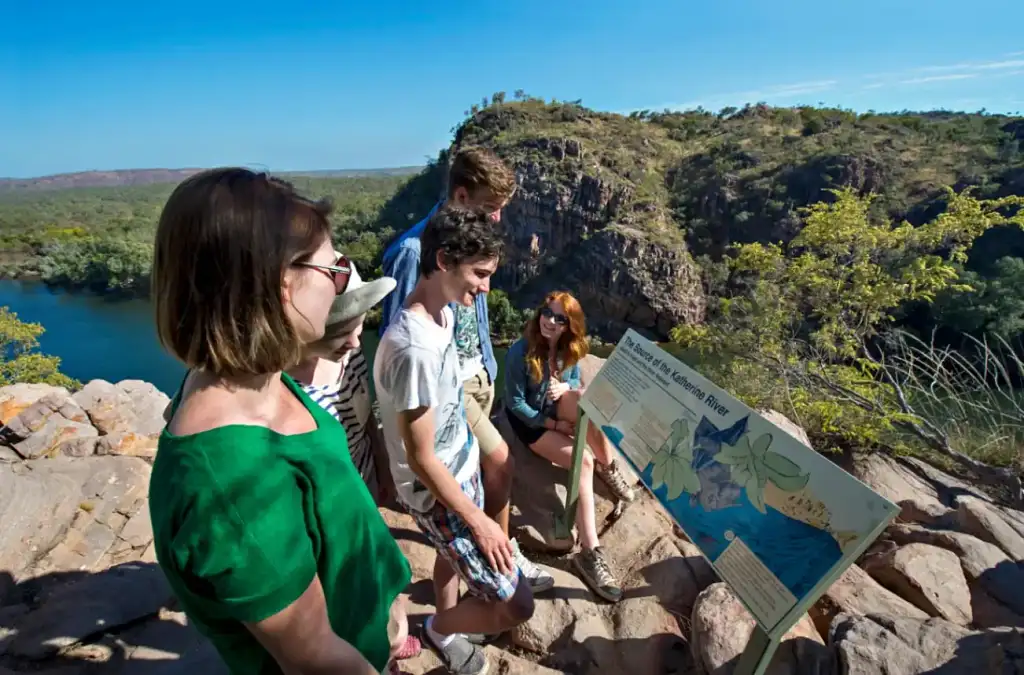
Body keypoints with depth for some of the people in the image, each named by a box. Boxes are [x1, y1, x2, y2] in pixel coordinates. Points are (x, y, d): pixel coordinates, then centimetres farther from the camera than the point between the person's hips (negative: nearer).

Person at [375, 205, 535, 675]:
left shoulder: (442, 314, -6)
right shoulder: (413, 348, -35)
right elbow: (421, 460, -27)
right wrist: (479, 522, -16)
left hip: (462, 468, 9)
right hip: (439, 492, -8)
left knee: (452, 556, 30)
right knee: (515, 606, 2)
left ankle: (445, 627, 58)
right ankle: (440, 629, 31)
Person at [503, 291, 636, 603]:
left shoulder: (569, 348, -6)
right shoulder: (519, 352, -23)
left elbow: (577, 383, 6)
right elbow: (515, 404, -17)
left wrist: (564, 387, -19)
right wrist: (554, 424, -18)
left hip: (558, 411, 5)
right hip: (529, 421, -5)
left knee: (583, 398, -31)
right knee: (584, 462, -25)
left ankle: (607, 467, -10)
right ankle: (590, 551, -18)